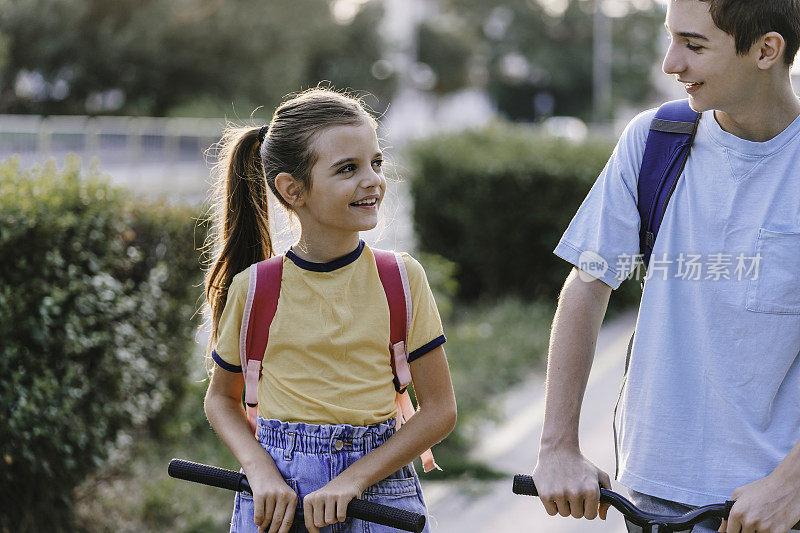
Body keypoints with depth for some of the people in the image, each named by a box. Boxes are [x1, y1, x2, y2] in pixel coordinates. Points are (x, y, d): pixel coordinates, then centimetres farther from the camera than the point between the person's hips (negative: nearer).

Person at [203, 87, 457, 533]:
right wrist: (261, 471, -8)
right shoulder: (251, 288, -4)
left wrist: (353, 479, -13)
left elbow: (440, 409, -3)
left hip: (379, 489, 0)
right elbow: (222, 399, 10)